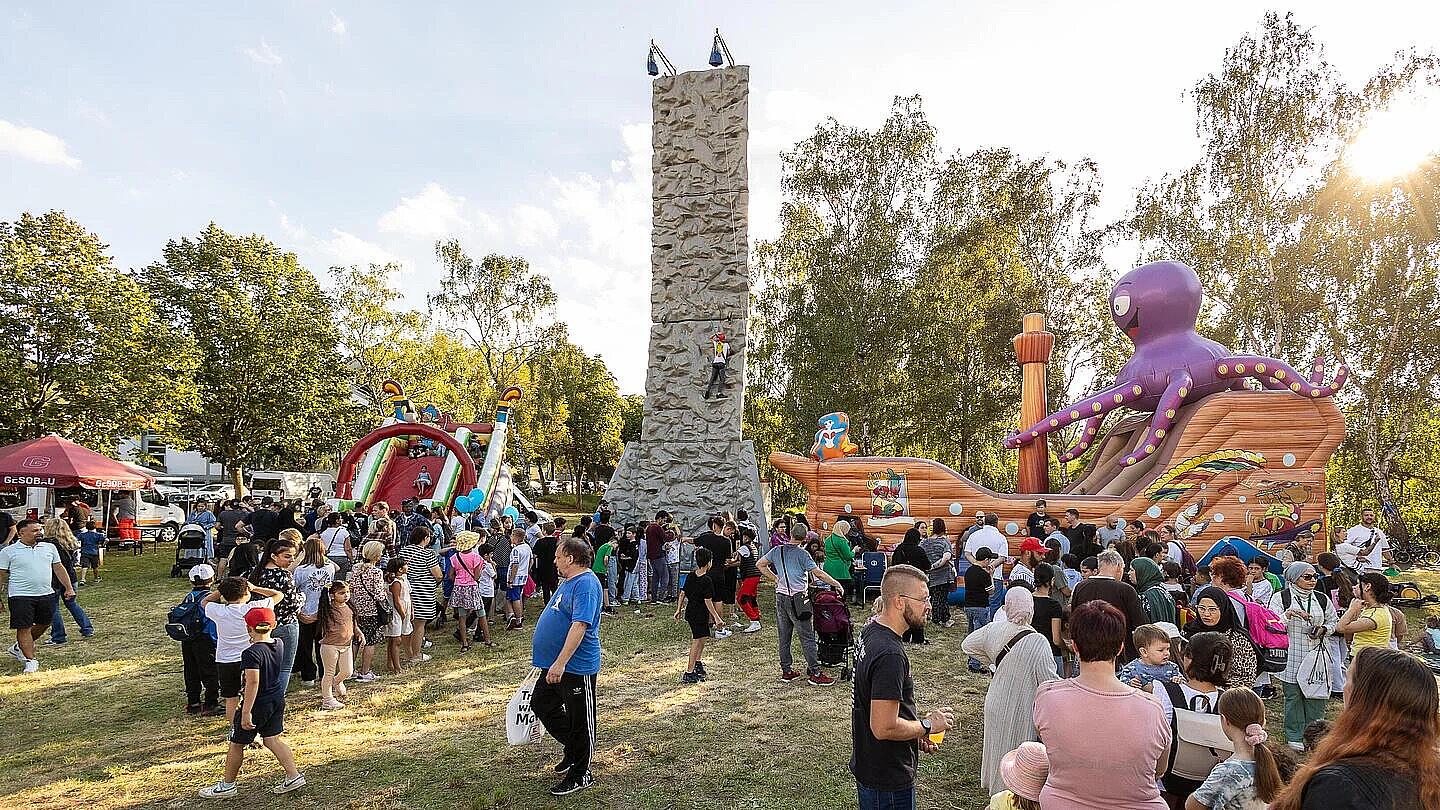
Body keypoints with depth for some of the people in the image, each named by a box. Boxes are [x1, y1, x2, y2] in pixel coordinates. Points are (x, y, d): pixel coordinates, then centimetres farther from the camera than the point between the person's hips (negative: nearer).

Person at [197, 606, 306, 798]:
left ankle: (227, 786, 25)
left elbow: (252, 683, -27)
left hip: (258, 703, -7)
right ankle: (293, 776, 7)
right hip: (277, 699, 7)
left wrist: (246, 712, -25)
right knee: (273, 739, 14)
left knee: (236, 744, 12)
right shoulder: (279, 644, -2)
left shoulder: (251, 653, -23)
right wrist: (256, 642, 24)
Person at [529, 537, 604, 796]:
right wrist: (550, 659, 27)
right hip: (555, 664, 11)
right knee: (541, 704, 19)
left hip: (576, 667, -11)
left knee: (580, 721, 4)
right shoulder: (570, 581, 12)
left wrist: (560, 663, -33)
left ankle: (580, 776, 19)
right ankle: (573, 749, 36)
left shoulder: (586, 584, -21)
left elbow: (580, 625, -30)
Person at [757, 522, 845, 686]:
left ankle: (786, 671, 17)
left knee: (784, 637, 11)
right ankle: (815, 673, -2)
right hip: (797, 598, -6)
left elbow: (759, 564, 17)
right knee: (807, 637, -3)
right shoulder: (801, 553, -8)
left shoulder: (777, 550, 8)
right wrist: (836, 584, -3)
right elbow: (818, 573, -12)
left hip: (780, 596, 6)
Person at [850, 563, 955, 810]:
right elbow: (884, 728, -30)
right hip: (888, 781, -9)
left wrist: (917, 736, 8)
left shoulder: (870, 631, 2)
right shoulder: (890, 655, -29)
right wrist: (927, 725, -14)